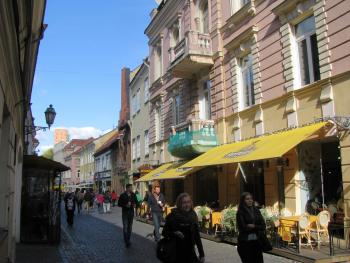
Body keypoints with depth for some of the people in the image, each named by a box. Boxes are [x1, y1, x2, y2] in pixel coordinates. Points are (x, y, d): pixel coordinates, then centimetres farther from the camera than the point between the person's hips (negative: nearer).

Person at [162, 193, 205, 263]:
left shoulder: (193, 215, 2)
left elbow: (197, 236, 8)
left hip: (190, 252, 3)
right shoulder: (172, 216, -8)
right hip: (176, 253, -2)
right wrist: (174, 234, -20)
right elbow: (164, 232, 0)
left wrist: (202, 254, 7)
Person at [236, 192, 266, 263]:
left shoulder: (256, 211, 8)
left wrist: (252, 226, -11)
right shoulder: (240, 212, -6)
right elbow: (243, 228, -14)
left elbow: (263, 226, 3)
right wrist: (257, 227, -6)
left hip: (257, 241, 4)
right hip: (245, 242, -4)